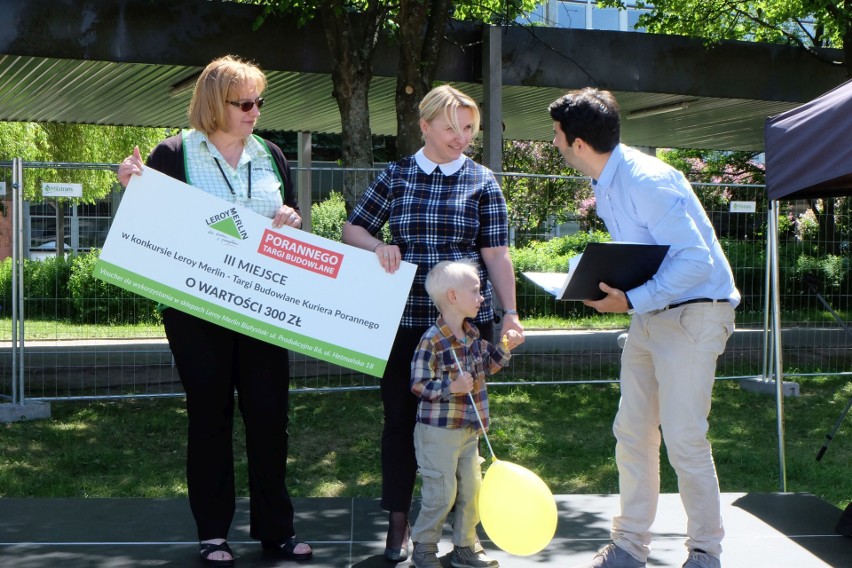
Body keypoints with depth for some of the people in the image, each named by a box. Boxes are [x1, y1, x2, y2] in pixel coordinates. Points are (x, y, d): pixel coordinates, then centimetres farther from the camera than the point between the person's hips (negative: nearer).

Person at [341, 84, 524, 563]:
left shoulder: (483, 182, 3)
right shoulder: (396, 176, 6)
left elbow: (496, 254, 0)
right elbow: (352, 229, 12)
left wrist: (511, 314, -7)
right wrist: (379, 246, -9)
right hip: (405, 317, 1)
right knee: (401, 415, 4)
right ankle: (399, 523, 16)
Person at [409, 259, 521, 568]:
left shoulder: (473, 335, 6)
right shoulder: (432, 341, -18)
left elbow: (486, 366, 21)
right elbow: (418, 384, -18)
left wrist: (504, 348, 7)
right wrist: (451, 388, -27)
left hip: (469, 430, 8)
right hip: (439, 431, -8)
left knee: (471, 489, 13)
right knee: (441, 493, -2)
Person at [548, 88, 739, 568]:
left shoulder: (647, 181, -22)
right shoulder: (606, 185, 8)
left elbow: (696, 260, -26)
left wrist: (631, 301, -27)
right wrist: (608, 284, 2)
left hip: (695, 311, -9)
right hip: (650, 313, 9)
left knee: (684, 438, -8)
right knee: (632, 433, 9)